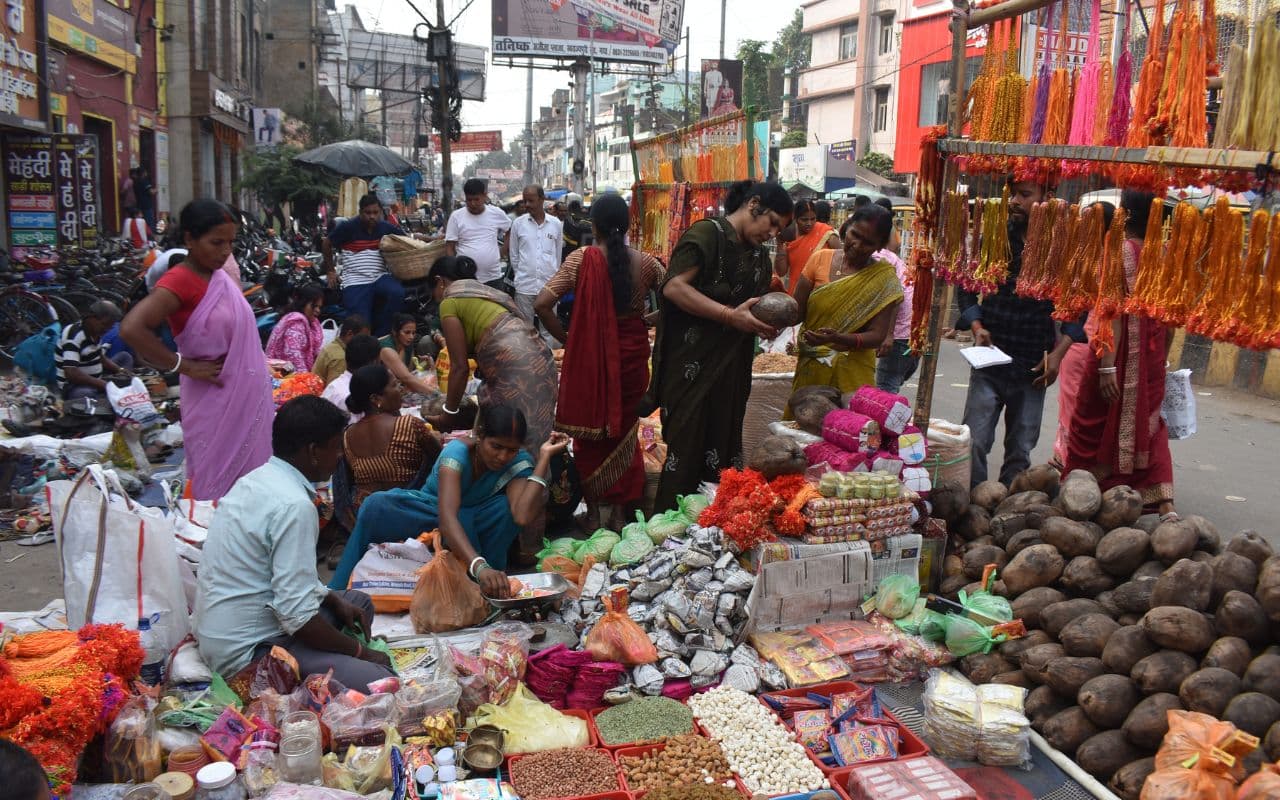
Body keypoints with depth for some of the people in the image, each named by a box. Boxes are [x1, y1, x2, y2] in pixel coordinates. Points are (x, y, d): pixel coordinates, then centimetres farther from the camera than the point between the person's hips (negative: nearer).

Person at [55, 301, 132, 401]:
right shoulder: (73, 336, -23)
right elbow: (71, 373, -33)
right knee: (85, 394, -43)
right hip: (75, 386, -10)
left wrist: (120, 370, 2)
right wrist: (104, 385, -33)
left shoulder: (95, 332, 5)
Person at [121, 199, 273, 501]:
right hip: (213, 401, -7)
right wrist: (184, 366, -21)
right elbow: (132, 328, -29)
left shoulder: (224, 272, 5)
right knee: (219, 487, 4)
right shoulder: (179, 281, -17)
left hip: (248, 396, 7)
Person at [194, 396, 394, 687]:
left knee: (360, 603, 22)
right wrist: (359, 651, -11)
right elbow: (298, 618, -25)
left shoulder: (256, 479, 5)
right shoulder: (294, 505, -24)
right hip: (247, 652, -10)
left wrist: (335, 600, 10)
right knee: (381, 683, -21)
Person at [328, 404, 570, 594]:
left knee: (507, 507, -31)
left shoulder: (519, 462, -21)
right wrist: (479, 566, -61)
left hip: (475, 523, 2)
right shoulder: (458, 451, -30)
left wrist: (545, 457, -38)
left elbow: (523, 516, -42)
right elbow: (447, 517, -46)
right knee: (376, 506, -32)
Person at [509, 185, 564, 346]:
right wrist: (521, 275, 10)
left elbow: (558, 254, 12)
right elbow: (513, 255, 9)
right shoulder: (518, 223, 2)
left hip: (549, 285, 0)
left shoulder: (556, 224, 3)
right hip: (524, 286, 0)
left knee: (549, 328, 5)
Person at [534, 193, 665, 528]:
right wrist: (647, 322, 8)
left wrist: (565, 339, -4)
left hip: (589, 356, -2)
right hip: (632, 355, 2)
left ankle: (595, 511, 22)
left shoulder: (582, 259, -12)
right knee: (624, 432, 18)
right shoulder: (645, 263, -5)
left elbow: (542, 304, -16)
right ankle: (622, 512, 25)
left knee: (590, 432, 14)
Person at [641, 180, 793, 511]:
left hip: (731, 371, 8)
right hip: (692, 367, -8)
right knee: (687, 449, -2)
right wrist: (731, 316, -25)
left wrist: (766, 325, 2)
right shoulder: (707, 233, -9)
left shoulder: (759, 256, 17)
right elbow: (674, 287, -21)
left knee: (724, 449, 12)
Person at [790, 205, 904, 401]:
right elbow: (797, 310, -1)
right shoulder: (821, 259, -2)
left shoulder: (883, 278, -8)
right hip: (810, 368, 2)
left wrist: (838, 339, -27)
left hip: (852, 372, -2)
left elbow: (877, 336, -11)